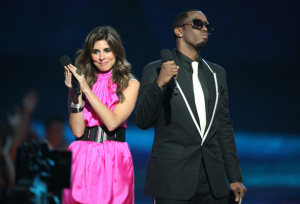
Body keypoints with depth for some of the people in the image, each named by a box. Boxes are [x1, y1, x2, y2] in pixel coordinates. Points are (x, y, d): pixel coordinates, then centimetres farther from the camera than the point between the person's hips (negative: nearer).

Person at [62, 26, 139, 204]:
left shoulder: (130, 84, 4)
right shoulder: (81, 81, 7)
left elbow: (112, 122, -11)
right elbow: (77, 130, 0)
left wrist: (86, 89, -10)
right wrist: (75, 94, -10)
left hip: (114, 159, -1)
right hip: (83, 158, 1)